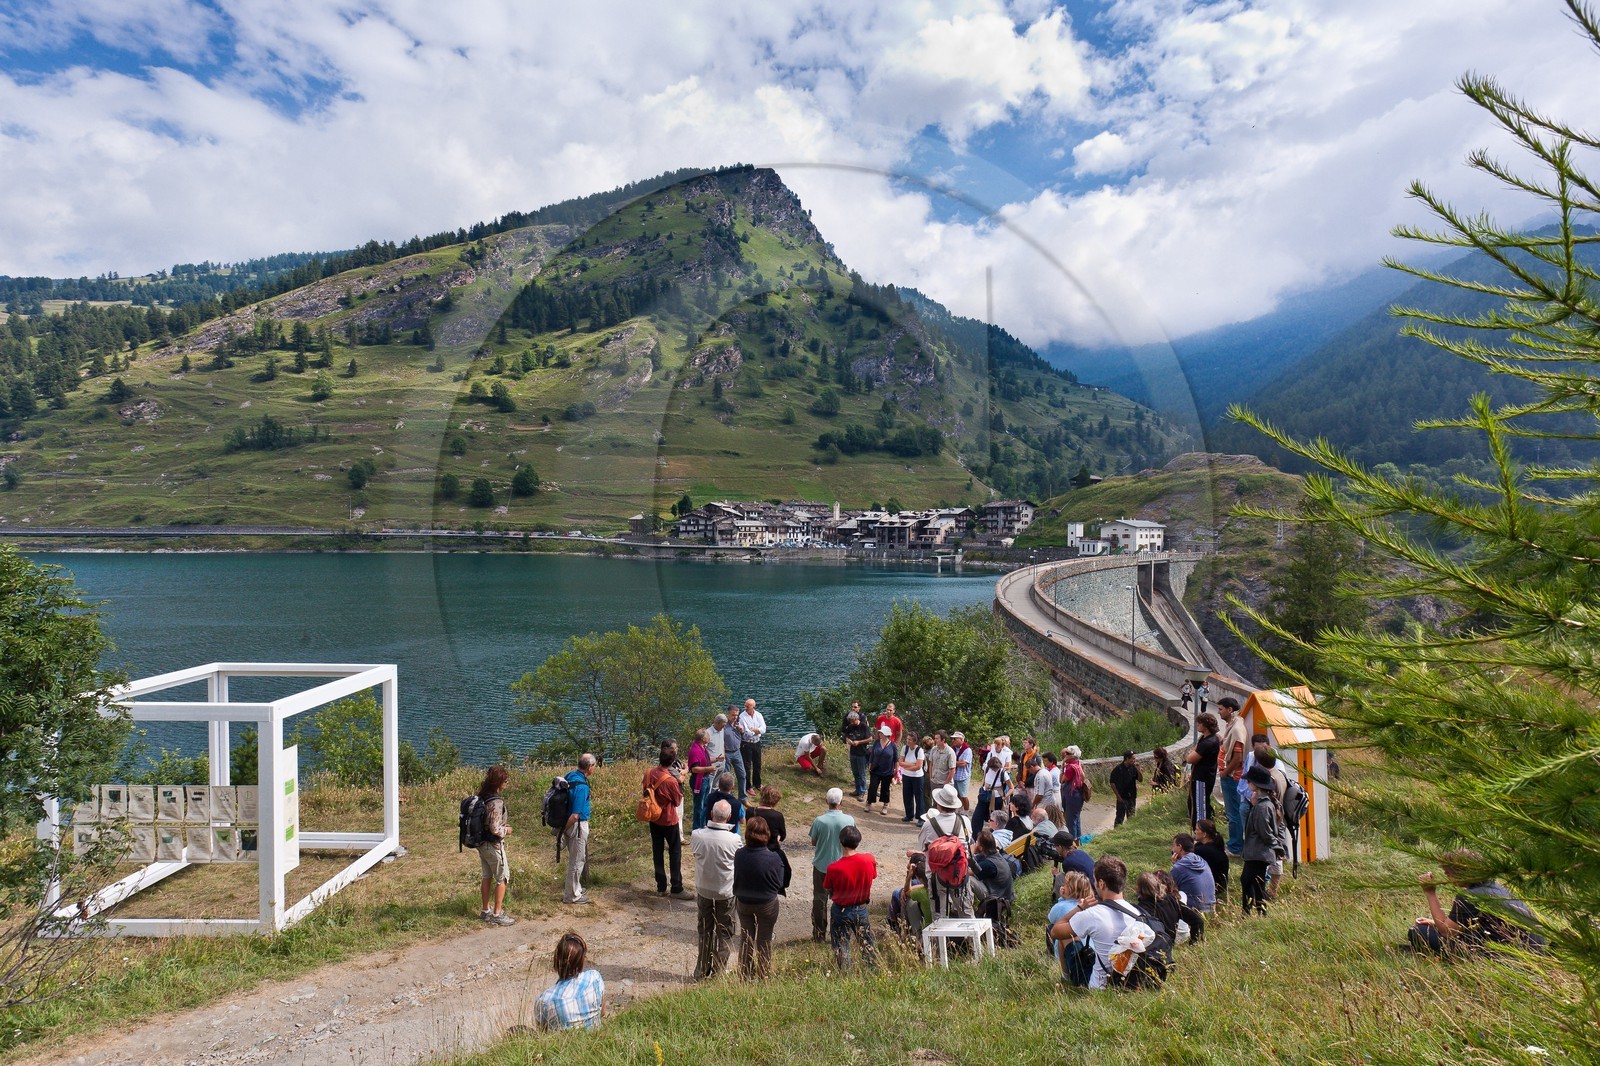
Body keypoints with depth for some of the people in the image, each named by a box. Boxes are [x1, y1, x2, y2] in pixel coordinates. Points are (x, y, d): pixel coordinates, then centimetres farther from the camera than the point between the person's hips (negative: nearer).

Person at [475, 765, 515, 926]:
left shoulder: (481, 797, 2)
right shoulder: (496, 801, -25)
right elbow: (495, 829, -26)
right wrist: (506, 830, -7)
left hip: (481, 843, 8)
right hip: (493, 845, -8)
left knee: (487, 876, 19)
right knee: (502, 878, 5)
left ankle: (486, 910, 30)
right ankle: (497, 914, 10)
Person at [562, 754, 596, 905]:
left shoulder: (571, 776, 0)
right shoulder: (581, 786, -27)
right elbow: (575, 815, -27)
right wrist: (563, 830, -13)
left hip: (570, 824, 9)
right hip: (577, 825, -9)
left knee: (577, 858, 23)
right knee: (577, 860, 5)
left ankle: (575, 888, 38)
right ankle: (572, 895, 17)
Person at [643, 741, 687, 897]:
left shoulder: (649, 773, -9)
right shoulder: (671, 780, -27)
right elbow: (678, 801, -12)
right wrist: (680, 783, -3)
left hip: (653, 818, 6)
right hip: (669, 820, -6)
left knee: (657, 852, 14)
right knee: (675, 853, 6)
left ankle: (660, 887, 23)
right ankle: (676, 889, 10)